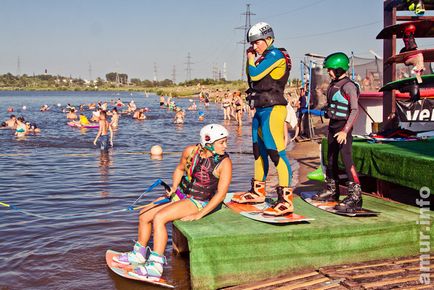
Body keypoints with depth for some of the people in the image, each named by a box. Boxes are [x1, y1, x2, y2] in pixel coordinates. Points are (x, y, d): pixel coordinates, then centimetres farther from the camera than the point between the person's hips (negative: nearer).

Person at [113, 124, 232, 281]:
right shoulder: (191, 151, -6)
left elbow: (221, 194, -19)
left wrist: (198, 215, -21)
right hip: (180, 195, 7)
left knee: (159, 218, -25)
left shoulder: (225, 163, -18)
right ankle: (139, 255, 29)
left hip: (199, 203, -7)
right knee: (144, 215, 8)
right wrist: (173, 188, 0)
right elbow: (180, 169, 15)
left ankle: (155, 267, -21)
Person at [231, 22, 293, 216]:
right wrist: (250, 58, 12)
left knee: (277, 152, -15)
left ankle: (285, 201, -16)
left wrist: (251, 59, 1)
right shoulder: (266, 57, 19)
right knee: (260, 151, 17)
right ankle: (258, 192, 30)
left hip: (272, 109, -11)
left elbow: (255, 75, -17)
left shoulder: (276, 55, -10)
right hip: (261, 110, 11)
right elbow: (251, 77, 21)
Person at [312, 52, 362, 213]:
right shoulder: (333, 85, 11)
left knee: (347, 159, -14)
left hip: (343, 126, -9)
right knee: (331, 159, 15)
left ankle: (355, 197, -13)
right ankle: (332, 191, 29)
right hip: (333, 125, 9)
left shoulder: (348, 86, -15)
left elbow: (355, 110, -21)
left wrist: (345, 131, -27)